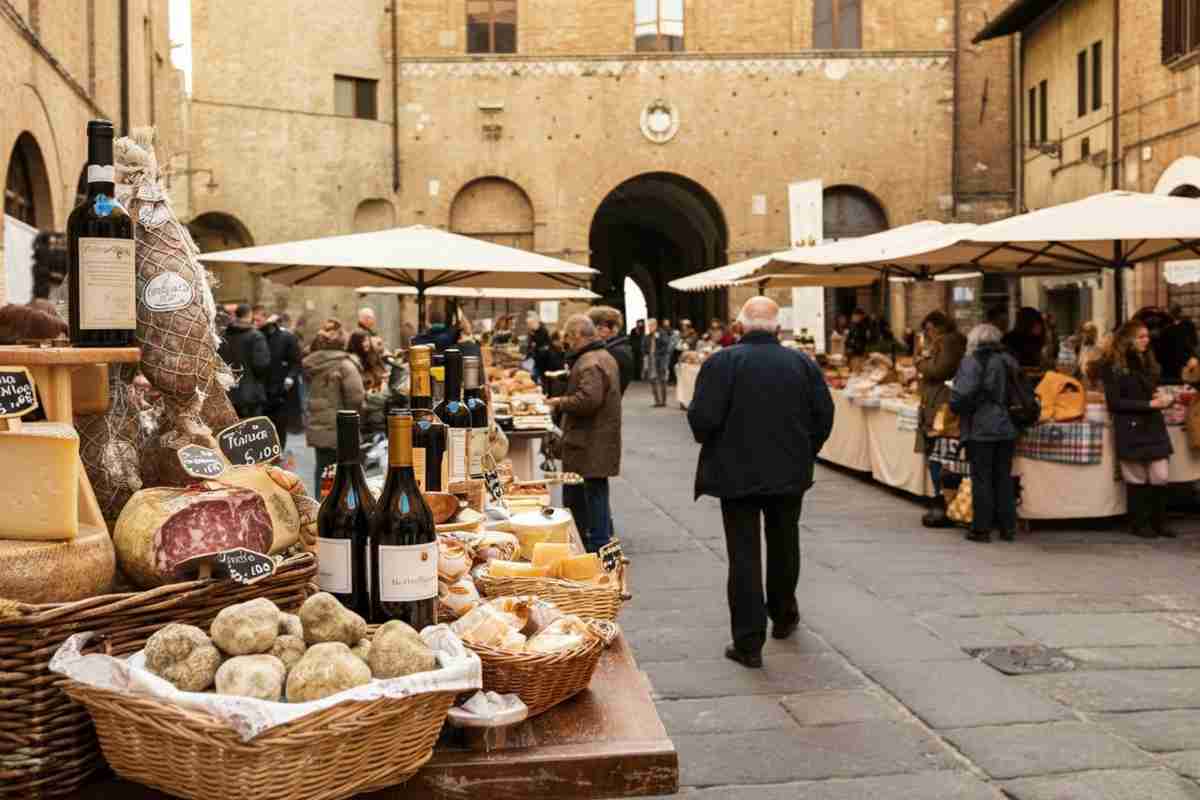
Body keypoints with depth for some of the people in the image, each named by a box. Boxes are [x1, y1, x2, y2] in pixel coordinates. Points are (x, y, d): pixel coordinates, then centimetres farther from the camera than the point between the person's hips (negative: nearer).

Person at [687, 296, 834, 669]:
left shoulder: (721, 363, -11)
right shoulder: (803, 363, 0)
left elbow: (702, 419, -16)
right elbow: (824, 417, 1)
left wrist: (712, 446, 5)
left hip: (737, 474, -3)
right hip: (790, 473, 3)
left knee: (745, 556, 1)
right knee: (784, 548, 22)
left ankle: (748, 642, 2)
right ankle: (784, 617, 39)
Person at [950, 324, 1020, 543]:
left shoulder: (972, 362, -10)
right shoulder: (1008, 362, 9)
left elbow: (962, 395, -18)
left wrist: (955, 408, 0)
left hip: (980, 429, -6)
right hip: (1006, 428, 6)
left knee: (981, 478, 1)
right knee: (1004, 478, 11)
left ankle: (982, 528, 4)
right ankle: (1007, 527, 15)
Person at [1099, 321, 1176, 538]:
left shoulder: (1147, 361, 14)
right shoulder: (1113, 365, -7)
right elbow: (1114, 402, -12)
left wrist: (1161, 398, 2)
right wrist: (1149, 404, -15)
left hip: (1153, 425, 6)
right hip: (1130, 429, -6)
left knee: (1161, 477, 0)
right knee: (1137, 479, 1)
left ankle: (1158, 522, 14)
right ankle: (1139, 524, 14)